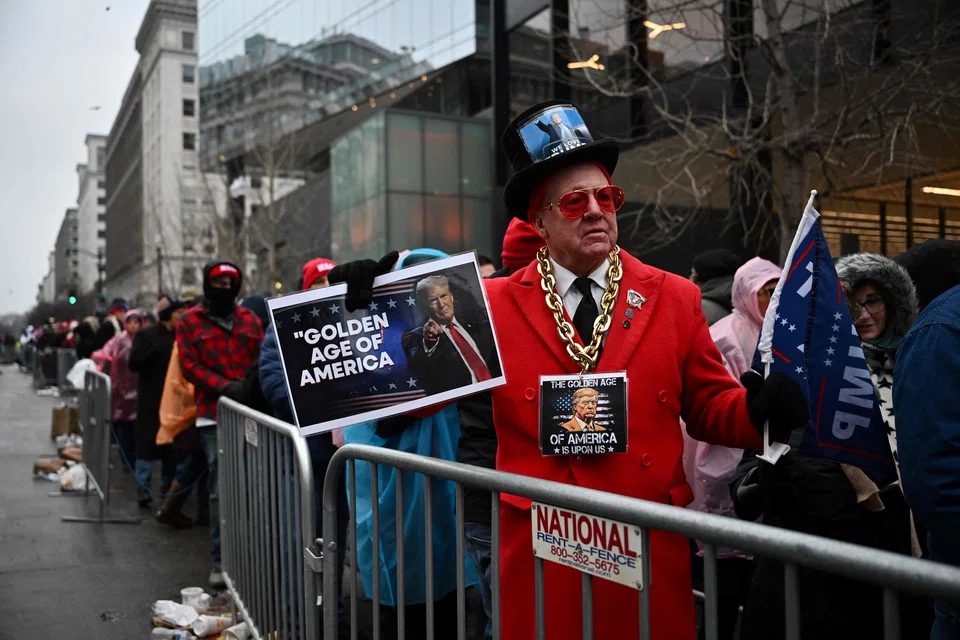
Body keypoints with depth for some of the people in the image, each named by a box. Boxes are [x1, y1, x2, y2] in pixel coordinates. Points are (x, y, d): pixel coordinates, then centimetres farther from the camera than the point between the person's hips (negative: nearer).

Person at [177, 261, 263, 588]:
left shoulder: (249, 318, 15)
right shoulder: (190, 321, 8)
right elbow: (190, 366, 0)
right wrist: (224, 386, -14)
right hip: (215, 416, -2)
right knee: (220, 489, -2)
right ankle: (220, 560, 6)